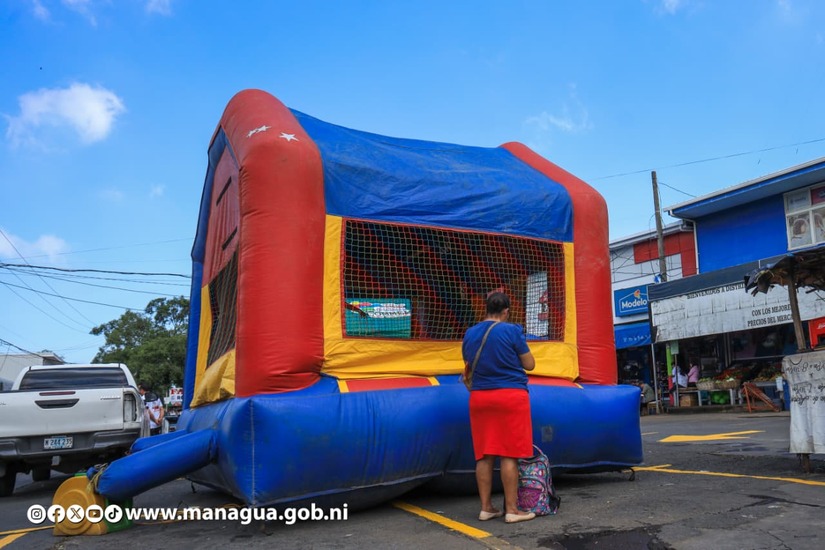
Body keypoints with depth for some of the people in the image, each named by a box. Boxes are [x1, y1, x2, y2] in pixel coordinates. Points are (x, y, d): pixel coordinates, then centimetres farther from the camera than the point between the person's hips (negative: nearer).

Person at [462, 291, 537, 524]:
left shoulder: (469, 334, 7)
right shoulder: (512, 331, -7)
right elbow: (529, 364, 0)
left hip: (479, 398, 5)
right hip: (511, 396, -4)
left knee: (484, 455, 8)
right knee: (509, 455, 0)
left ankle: (486, 508, 15)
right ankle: (512, 510, 5)